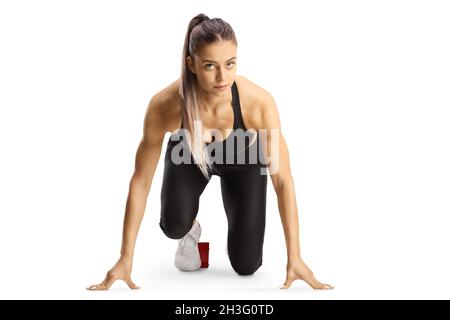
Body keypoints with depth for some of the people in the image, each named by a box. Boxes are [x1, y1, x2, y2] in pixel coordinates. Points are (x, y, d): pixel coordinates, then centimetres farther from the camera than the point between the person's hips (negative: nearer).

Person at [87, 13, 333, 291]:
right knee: (175, 225, -28)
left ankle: (238, 226, 28)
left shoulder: (259, 102, -41)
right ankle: (191, 231, 10)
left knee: (246, 265, -6)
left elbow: (283, 180, -31)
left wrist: (294, 257, -30)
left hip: (243, 160, 0)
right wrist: (126, 259, -24)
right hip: (189, 154, 1)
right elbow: (141, 180, -27)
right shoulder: (165, 105, -38)